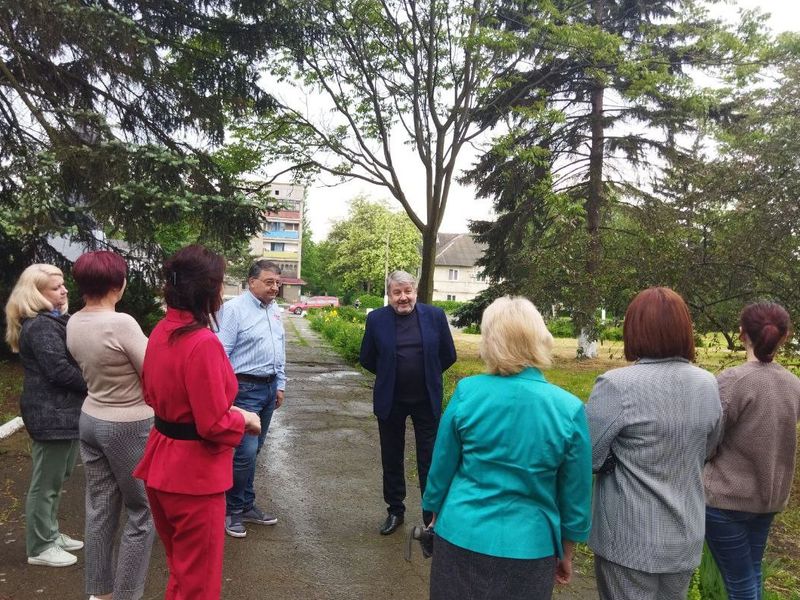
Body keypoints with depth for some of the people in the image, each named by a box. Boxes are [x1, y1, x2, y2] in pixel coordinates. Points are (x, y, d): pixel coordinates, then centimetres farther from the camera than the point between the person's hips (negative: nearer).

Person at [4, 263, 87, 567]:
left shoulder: (54, 321, 15)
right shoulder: (40, 326, -19)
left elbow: (71, 358, 16)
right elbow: (60, 370, -24)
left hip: (61, 410, 10)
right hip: (51, 414, -10)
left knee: (57, 478, 20)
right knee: (46, 482, 2)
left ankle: (49, 533, 33)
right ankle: (40, 548, 14)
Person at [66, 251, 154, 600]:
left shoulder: (73, 324, 1)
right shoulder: (121, 323, -24)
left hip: (91, 420, 8)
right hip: (129, 427, -8)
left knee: (99, 508, 17)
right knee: (142, 512, 7)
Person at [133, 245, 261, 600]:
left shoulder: (161, 331, 2)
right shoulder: (203, 343, -26)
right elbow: (214, 425, -25)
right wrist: (244, 419, -4)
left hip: (162, 464, 9)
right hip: (194, 471, -9)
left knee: (180, 569, 27)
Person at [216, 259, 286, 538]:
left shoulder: (274, 311, 11)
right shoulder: (234, 308, -12)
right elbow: (221, 353, -15)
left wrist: (280, 385, 17)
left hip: (269, 388, 7)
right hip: (245, 389, -7)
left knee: (253, 451, 16)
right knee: (245, 452, -6)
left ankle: (246, 506, 29)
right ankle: (233, 510, 14)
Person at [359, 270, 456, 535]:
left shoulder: (435, 316, -7)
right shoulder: (376, 319, -6)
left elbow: (448, 355, 3)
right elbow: (367, 359, 4)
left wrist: (427, 376, 8)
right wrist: (390, 376, 7)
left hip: (426, 400, -1)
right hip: (390, 401, 1)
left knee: (430, 460, 7)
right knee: (392, 460, 14)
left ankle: (433, 515, 21)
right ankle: (395, 511, 32)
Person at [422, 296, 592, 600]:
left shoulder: (466, 392, -13)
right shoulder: (569, 409, -13)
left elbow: (441, 468, -3)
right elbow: (576, 496, -4)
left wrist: (436, 515, 14)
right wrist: (566, 554, 11)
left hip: (461, 536, 1)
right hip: (528, 546, 0)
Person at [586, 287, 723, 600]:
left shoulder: (617, 384, -22)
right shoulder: (708, 385, -3)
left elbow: (587, 457, -16)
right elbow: (704, 452, 11)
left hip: (630, 541, -5)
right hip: (686, 538, 5)